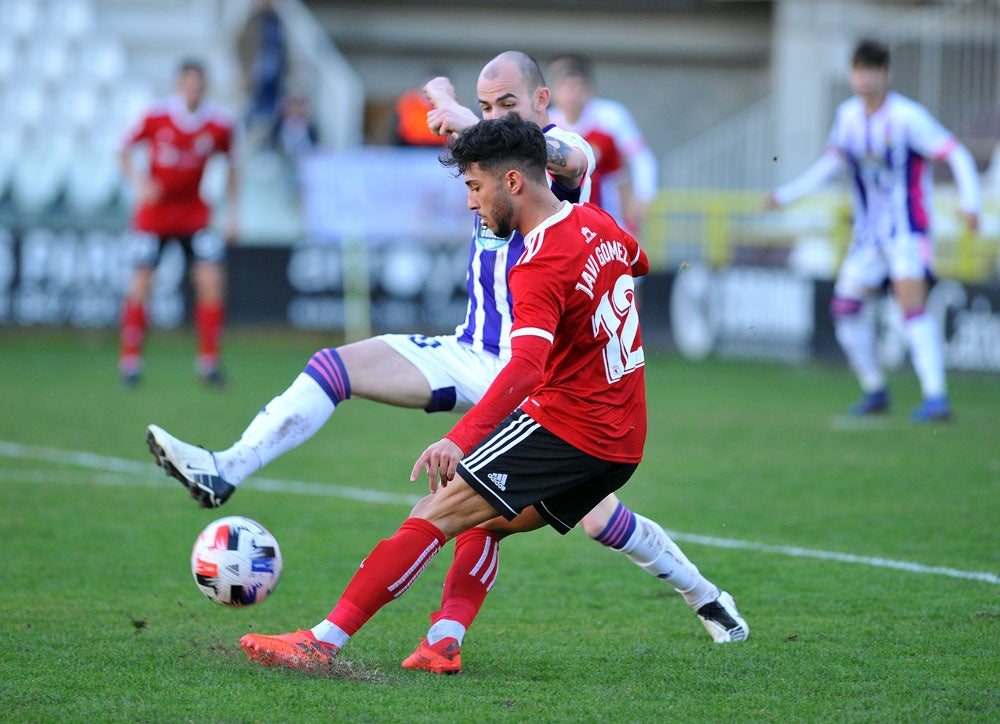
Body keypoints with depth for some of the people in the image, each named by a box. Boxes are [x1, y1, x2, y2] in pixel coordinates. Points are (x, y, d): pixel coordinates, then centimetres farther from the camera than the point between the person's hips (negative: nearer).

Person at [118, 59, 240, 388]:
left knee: (212, 280, -11)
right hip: (153, 210, -1)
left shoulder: (219, 123, -6)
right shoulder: (156, 117, -10)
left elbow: (232, 166, 9)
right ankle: (130, 360, 3)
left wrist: (232, 213, 5)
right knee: (141, 281, -8)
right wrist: (138, 182, -15)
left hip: (193, 211, 1)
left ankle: (209, 360, 0)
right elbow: (125, 151, 3)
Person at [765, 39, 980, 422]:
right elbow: (833, 160, 20)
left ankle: (936, 396, -25)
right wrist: (788, 193, 18)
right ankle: (874, 390, 21)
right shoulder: (848, 114, 4)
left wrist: (970, 203, -27)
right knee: (846, 306, 4)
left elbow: (957, 155, -15)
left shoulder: (907, 117, -15)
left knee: (911, 301, -22)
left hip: (907, 230, -7)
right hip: (869, 231, 7)